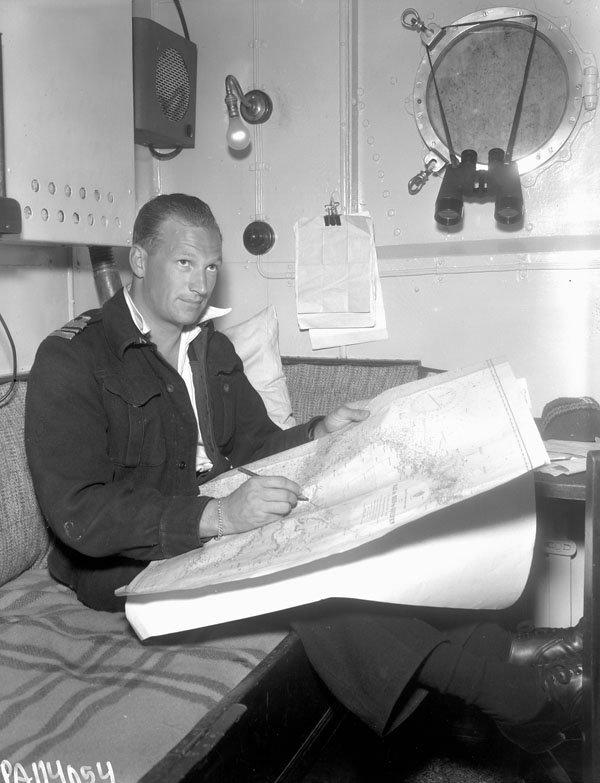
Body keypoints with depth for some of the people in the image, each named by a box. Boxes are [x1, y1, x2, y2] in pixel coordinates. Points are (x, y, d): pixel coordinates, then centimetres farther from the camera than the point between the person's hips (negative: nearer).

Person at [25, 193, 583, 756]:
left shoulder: (212, 348, 13)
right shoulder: (70, 358, -10)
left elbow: (253, 446, 16)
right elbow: (77, 513, -20)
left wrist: (318, 435, -5)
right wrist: (216, 516, -31)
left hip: (220, 520, 6)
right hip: (127, 558, -6)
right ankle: (492, 671, -36)